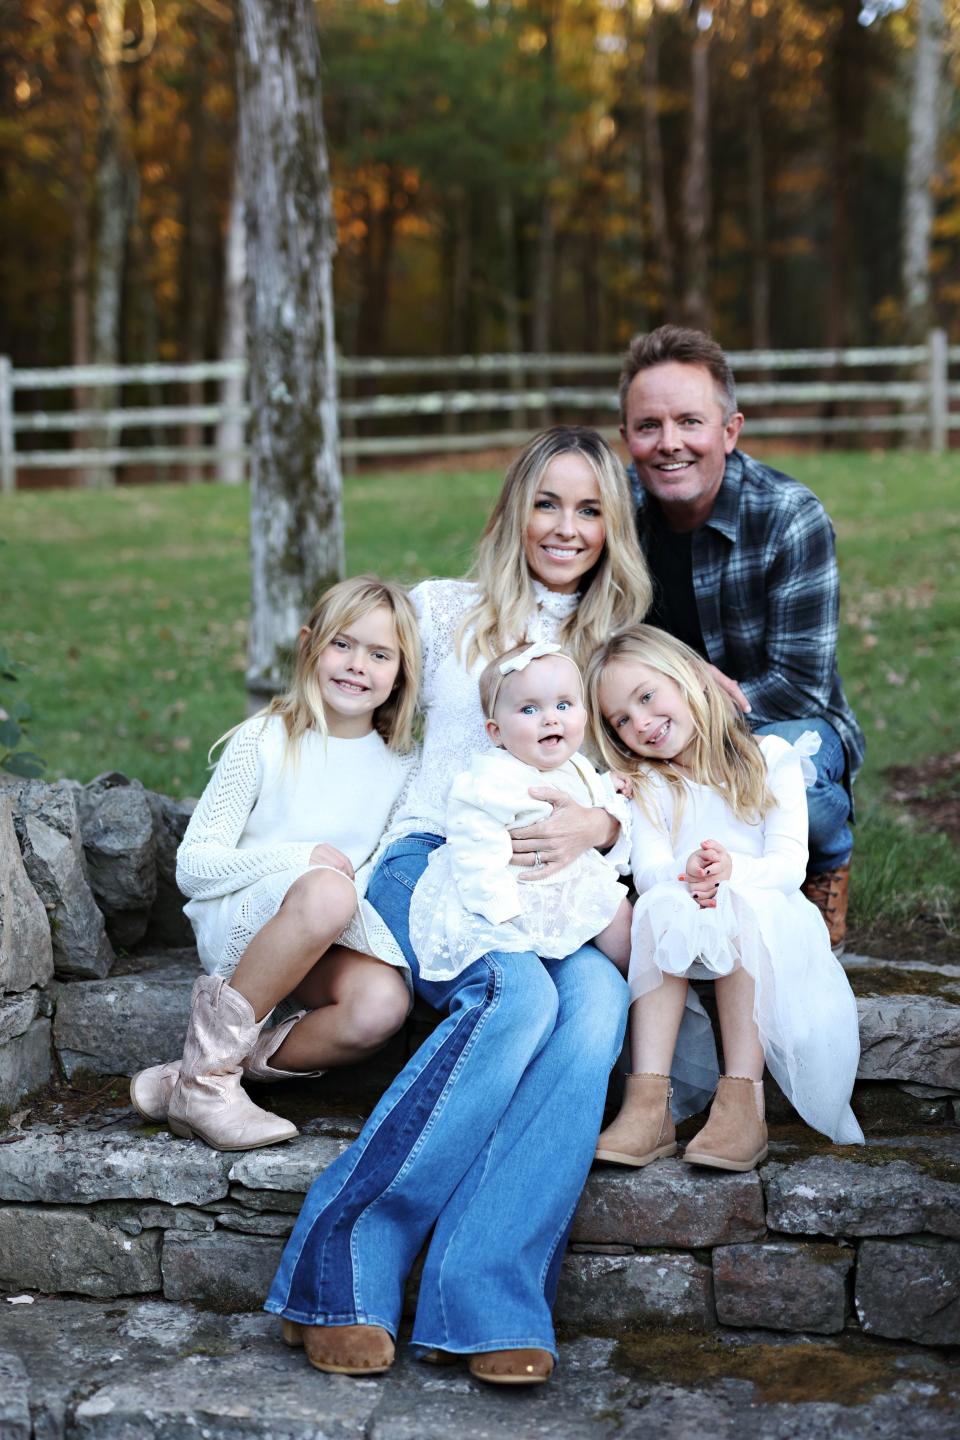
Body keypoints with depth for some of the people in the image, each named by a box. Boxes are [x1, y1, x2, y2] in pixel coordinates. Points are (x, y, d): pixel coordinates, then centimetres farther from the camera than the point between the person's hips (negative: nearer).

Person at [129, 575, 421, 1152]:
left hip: (327, 946, 4)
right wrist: (298, 857, -21)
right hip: (238, 925, -3)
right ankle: (208, 1074, -24)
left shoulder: (402, 767, 6)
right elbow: (193, 865, -7)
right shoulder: (264, 742, -4)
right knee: (326, 890, -37)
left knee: (384, 1002, -31)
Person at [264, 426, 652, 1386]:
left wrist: (599, 823, -10)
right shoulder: (446, 612, 15)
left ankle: (479, 1296, -37)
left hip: (553, 893, 3)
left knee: (598, 1000, -33)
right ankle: (341, 1266, -32)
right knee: (518, 994, -35)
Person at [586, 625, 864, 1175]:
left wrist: (733, 870, -25)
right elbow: (648, 870, -2)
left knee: (740, 912, -34)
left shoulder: (770, 757, 8)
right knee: (659, 907, -30)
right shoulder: (649, 786, 15)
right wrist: (684, 876, -25)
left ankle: (743, 1103, -39)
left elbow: (790, 863, -4)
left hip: (767, 927, -2)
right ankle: (649, 1104, -39)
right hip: (685, 942, 2)